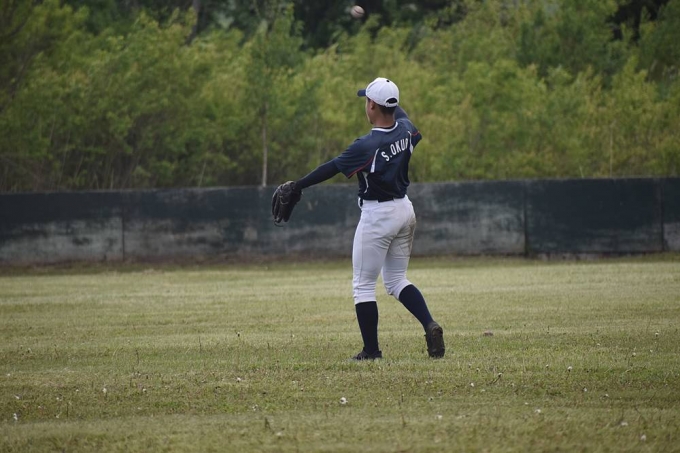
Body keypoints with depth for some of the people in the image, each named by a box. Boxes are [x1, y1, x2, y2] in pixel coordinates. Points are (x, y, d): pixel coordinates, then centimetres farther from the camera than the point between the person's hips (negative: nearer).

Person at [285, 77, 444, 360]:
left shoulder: (367, 146, -22)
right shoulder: (406, 130, -3)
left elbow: (332, 168, -15)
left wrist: (297, 186, -5)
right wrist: (389, 97, 40)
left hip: (377, 216, -7)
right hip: (405, 210, 7)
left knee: (363, 285, 4)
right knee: (396, 281, 17)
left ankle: (371, 351, 4)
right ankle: (430, 325, -4)